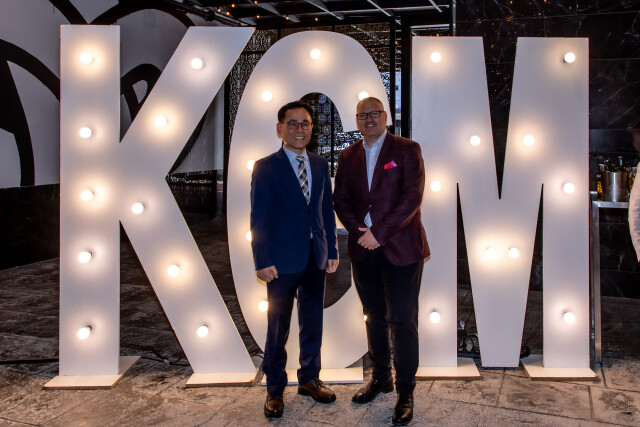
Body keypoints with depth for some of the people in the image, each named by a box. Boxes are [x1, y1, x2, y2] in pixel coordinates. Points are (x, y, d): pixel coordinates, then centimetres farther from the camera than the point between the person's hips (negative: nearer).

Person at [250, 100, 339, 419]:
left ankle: (309, 379, 32)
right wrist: (263, 261, -13)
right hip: (283, 260, -4)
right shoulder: (265, 167, -5)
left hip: (316, 259, 5)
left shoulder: (320, 165, 9)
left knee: (313, 323, 15)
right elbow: (258, 218, -8)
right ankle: (274, 389, 22)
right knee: (278, 328, 7)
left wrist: (332, 250, 6)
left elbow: (327, 210, 11)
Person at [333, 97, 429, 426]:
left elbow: (412, 197, -12)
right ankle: (380, 378, 30)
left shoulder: (407, 150, -3)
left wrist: (379, 233, -16)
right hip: (363, 250, 5)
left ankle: (405, 392, 11)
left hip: (400, 249, -4)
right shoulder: (348, 156, 11)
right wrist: (359, 232, -8)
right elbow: (340, 199, 9)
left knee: (402, 321, -1)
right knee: (375, 318, 14)